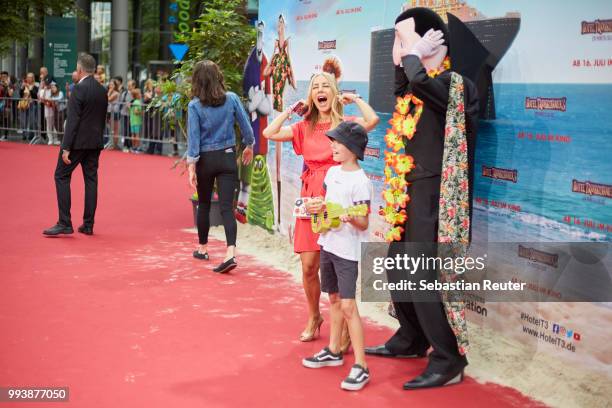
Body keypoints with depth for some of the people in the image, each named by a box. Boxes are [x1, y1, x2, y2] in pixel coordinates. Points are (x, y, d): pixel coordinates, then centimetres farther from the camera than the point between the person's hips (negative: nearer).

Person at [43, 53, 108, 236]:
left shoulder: (79, 89, -14)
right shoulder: (102, 90, 8)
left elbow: (73, 120, -17)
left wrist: (66, 148, -17)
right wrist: (98, 140, 18)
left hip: (78, 142, -7)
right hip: (95, 142, 7)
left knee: (61, 176, 2)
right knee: (91, 180, 9)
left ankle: (64, 223, -4)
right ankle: (88, 225, 12)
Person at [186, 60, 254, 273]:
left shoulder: (194, 106, -10)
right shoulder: (232, 99, -5)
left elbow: (193, 138, -10)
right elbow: (246, 126, 2)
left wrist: (191, 167, -7)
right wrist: (249, 146, 20)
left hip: (205, 160, -1)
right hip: (228, 157, 1)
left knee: (204, 205, 18)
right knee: (227, 207, -3)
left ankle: (203, 248, 31)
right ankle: (231, 252, -18)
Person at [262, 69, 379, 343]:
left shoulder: (346, 124, 0)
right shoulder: (305, 127, 11)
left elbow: (373, 120, -20)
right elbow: (269, 133, 1)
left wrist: (355, 99, -5)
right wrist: (291, 109, 6)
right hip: (310, 200, 4)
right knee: (308, 265, 5)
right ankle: (314, 317, 28)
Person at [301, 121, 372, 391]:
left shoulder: (360, 181, -16)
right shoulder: (332, 172, 8)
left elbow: (364, 222, -17)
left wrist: (351, 218, -37)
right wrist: (318, 207, 3)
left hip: (348, 250, -8)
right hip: (328, 244, 8)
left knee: (348, 305, -10)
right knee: (334, 298, 18)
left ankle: (360, 366, -6)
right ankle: (333, 351, 33)